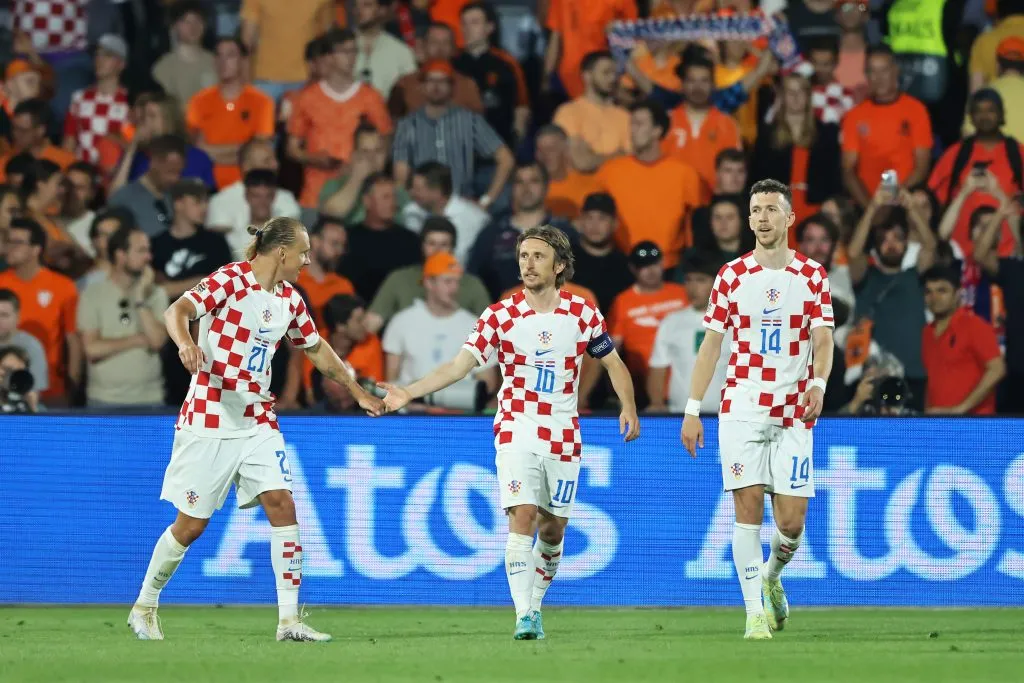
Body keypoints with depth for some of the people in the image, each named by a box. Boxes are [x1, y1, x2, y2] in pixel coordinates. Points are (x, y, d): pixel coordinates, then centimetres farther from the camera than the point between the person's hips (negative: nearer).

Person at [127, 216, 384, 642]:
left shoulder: (289, 300, 10)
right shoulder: (230, 280, -11)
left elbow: (317, 349, 26)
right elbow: (178, 310, -24)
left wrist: (358, 393, 32)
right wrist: (184, 342, -46)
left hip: (257, 422, 6)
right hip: (209, 420, -6)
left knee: (282, 505, -9)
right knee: (191, 523, 0)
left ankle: (289, 619, -7)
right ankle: (144, 607, 21)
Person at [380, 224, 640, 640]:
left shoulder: (583, 313, 1)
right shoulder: (501, 316, -4)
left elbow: (613, 363, 12)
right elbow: (459, 365, -8)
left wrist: (628, 407, -4)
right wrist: (408, 393, -19)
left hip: (563, 436, 2)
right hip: (516, 431, -2)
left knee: (553, 528, 6)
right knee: (522, 519, -16)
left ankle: (535, 605, 25)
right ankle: (524, 616, -19)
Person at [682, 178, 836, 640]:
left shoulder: (812, 275, 5)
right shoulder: (732, 275, 5)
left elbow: (823, 339, -3)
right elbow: (711, 345, 7)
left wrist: (818, 382, -24)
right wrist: (692, 411, 1)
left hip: (794, 412, 0)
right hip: (742, 408, 0)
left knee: (791, 522, -3)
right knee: (748, 509, -10)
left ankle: (771, 575, 29)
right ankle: (754, 611, -5)